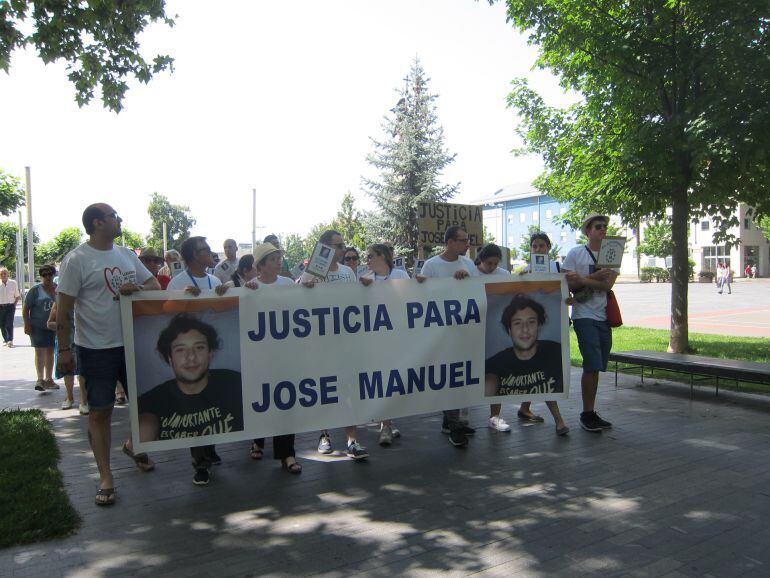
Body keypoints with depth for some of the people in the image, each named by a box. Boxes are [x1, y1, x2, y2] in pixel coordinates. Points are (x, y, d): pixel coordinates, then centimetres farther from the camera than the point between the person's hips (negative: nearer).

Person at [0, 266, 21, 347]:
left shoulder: (13, 283, -1)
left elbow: (17, 296, 7)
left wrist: (14, 304, -2)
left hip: (10, 306, -2)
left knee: (9, 324, -12)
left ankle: (10, 340, -10)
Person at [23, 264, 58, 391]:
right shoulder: (35, 290, -6)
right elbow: (25, 308, -5)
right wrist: (27, 325, -11)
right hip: (38, 327, -4)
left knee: (50, 352, 11)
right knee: (40, 352, -9)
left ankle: (49, 379, 20)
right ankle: (40, 379, -11)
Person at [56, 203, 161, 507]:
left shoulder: (126, 254, 9)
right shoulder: (76, 260, -9)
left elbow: (155, 285, 12)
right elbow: (64, 309, -9)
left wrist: (136, 288, -10)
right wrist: (64, 350, -10)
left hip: (132, 342, 6)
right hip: (96, 348, -6)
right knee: (100, 412, 2)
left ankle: (134, 444, 41)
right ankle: (105, 476, 14)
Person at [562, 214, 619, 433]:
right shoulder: (575, 253, 1)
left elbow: (607, 285, -4)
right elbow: (568, 284, -8)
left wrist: (583, 280, -16)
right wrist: (595, 277, -15)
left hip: (604, 317, 5)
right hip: (584, 316, -5)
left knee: (595, 367, 9)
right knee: (592, 366, -9)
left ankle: (591, 413, 18)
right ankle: (587, 415, 2)